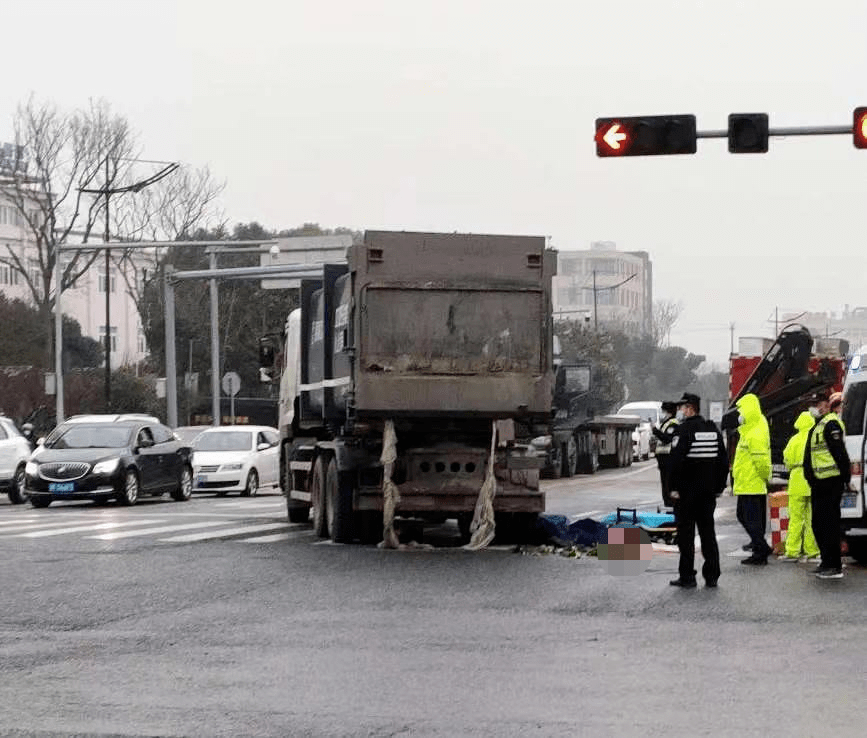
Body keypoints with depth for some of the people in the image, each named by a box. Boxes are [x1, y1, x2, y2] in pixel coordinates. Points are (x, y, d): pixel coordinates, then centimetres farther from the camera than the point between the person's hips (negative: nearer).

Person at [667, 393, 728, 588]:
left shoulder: (685, 429, -14)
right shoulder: (713, 429, 8)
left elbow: (676, 460, -19)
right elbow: (724, 460, 12)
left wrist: (674, 487, -12)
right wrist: (719, 486, 16)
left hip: (686, 491, -6)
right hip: (708, 491, 6)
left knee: (686, 535, 0)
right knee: (708, 532, 11)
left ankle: (687, 576, 0)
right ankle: (711, 576, 11)